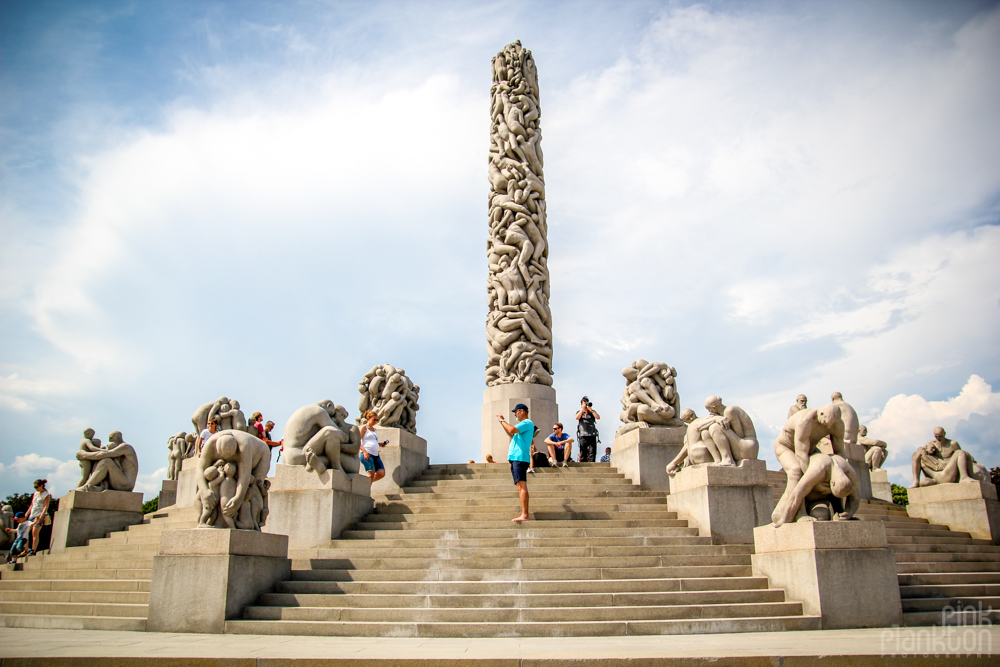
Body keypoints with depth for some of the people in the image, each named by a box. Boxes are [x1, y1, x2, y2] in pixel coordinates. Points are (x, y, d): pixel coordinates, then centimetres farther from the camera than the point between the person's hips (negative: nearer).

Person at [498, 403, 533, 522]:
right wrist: (502, 422, 27)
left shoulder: (527, 423, -6)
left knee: (522, 485, -16)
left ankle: (525, 515, -21)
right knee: (520, 486, 7)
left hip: (520, 458, -10)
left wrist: (502, 420, -6)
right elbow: (511, 435, 33)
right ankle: (524, 514, 7)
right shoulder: (523, 424, 25)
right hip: (515, 458, 10)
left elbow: (512, 429, -21)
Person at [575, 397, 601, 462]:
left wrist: (590, 409, -4)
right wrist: (582, 408, -4)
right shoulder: (579, 412, 16)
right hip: (583, 435, -1)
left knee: (592, 453, -8)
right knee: (583, 453, -4)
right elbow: (577, 417, -6)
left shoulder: (592, 412, 18)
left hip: (592, 435, 1)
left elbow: (598, 417, 0)